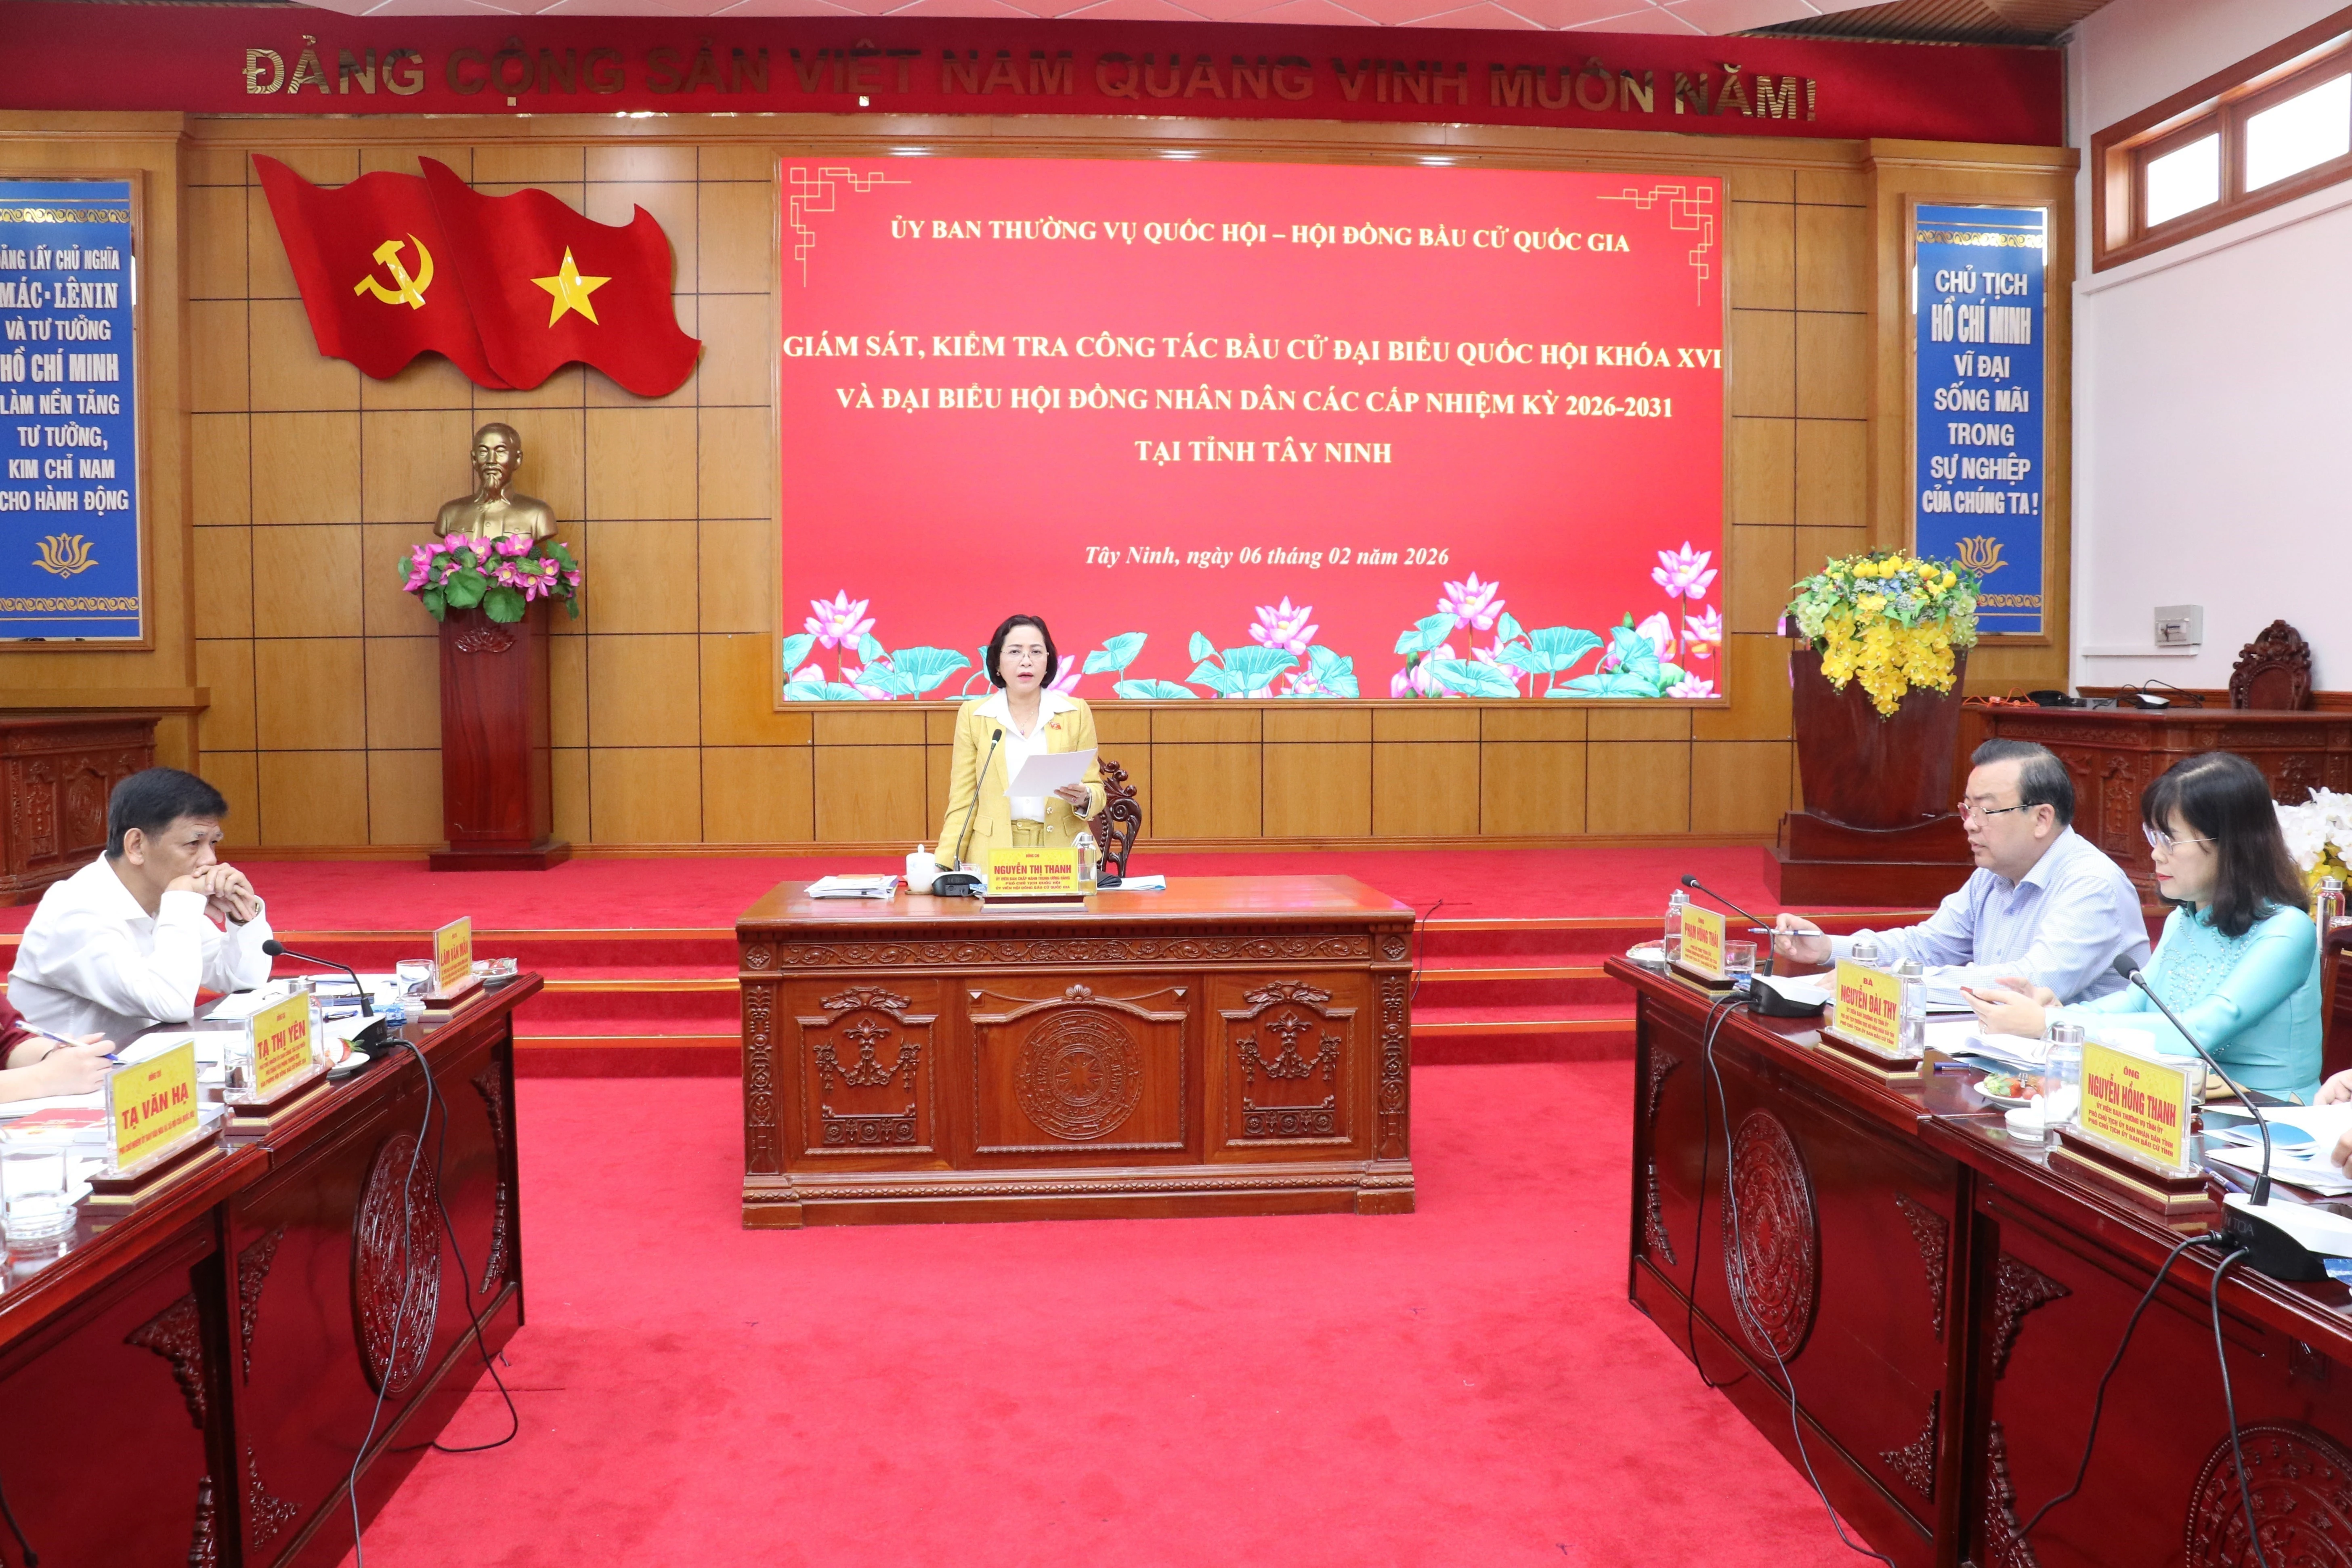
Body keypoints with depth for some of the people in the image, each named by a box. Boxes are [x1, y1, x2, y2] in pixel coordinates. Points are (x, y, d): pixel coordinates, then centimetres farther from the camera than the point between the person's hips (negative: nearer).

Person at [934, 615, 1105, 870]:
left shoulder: (1076, 713, 10)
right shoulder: (972, 715, 8)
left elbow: (1096, 790, 12)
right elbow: (962, 802, 6)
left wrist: (1084, 798, -12)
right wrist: (942, 867, -6)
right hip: (992, 857, 0)